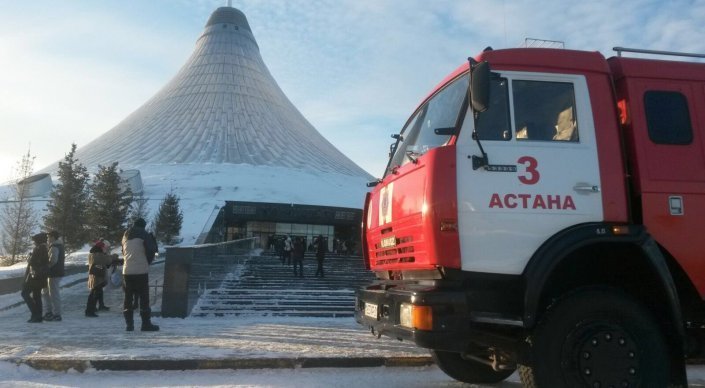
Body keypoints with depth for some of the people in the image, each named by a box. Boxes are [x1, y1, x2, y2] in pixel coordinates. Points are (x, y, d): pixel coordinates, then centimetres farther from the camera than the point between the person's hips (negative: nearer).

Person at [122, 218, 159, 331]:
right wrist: (147, 262, 9)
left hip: (127, 270, 5)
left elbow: (123, 252, 22)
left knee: (128, 297, 9)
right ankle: (146, 323, -2)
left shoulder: (125, 235, 14)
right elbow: (151, 250, -5)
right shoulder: (143, 234, -3)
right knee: (144, 297, -1)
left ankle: (129, 323, 7)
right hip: (141, 270, -5)